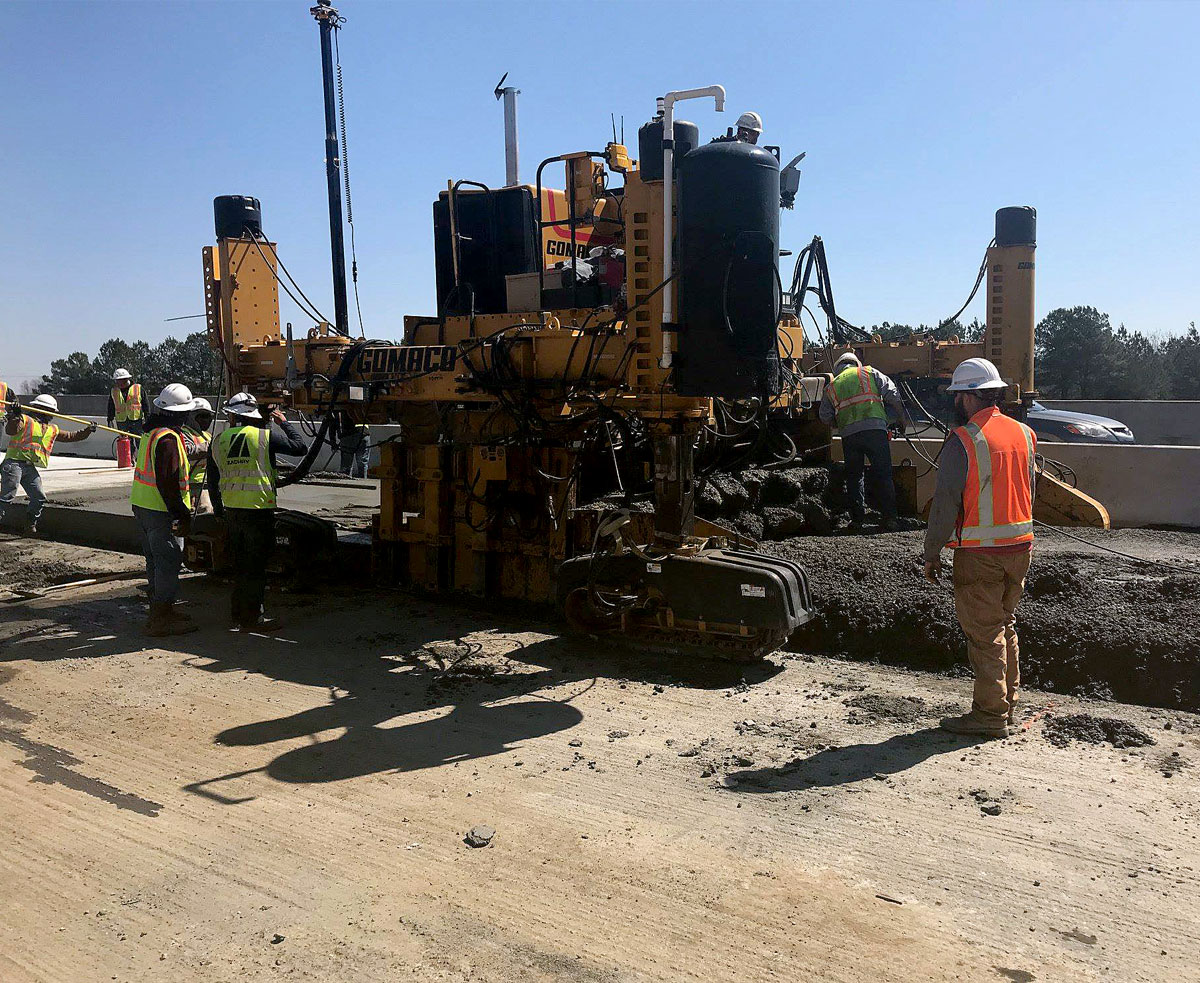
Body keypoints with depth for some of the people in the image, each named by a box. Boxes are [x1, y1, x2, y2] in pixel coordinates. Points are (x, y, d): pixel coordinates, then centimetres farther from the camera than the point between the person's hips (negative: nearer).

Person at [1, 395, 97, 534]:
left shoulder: (52, 430, 20)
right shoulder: (25, 420, -3)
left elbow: (70, 437, 27)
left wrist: (86, 431, 19)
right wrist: (14, 416, -36)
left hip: (30, 467, 7)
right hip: (14, 463, -7)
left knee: (39, 497, 6)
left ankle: (32, 525, 20)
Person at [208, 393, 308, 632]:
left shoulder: (218, 441, 8)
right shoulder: (266, 436, -8)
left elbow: (212, 482, 13)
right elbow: (300, 447, -1)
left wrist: (219, 510, 24)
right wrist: (284, 423, 12)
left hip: (231, 511, 5)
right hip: (259, 509, -5)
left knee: (240, 565, 17)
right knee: (256, 566, 3)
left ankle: (238, 615, 25)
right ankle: (252, 618, 6)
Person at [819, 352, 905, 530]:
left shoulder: (831, 387, 20)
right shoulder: (870, 373, 16)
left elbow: (826, 418, 14)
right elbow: (893, 395, 6)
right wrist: (901, 419, 15)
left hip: (849, 435, 2)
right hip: (875, 428, -2)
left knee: (853, 477, 14)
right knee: (883, 475, 2)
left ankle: (857, 518, 13)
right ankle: (890, 518, -1)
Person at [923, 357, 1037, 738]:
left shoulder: (963, 441, -15)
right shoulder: (1023, 434, 7)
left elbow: (945, 503, -15)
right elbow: (1030, 490, 15)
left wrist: (932, 554, -8)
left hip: (979, 552, -7)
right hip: (1020, 545, 7)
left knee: (983, 632, 0)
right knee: (1004, 625, 19)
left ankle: (990, 714, 6)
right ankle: (1007, 702, 28)